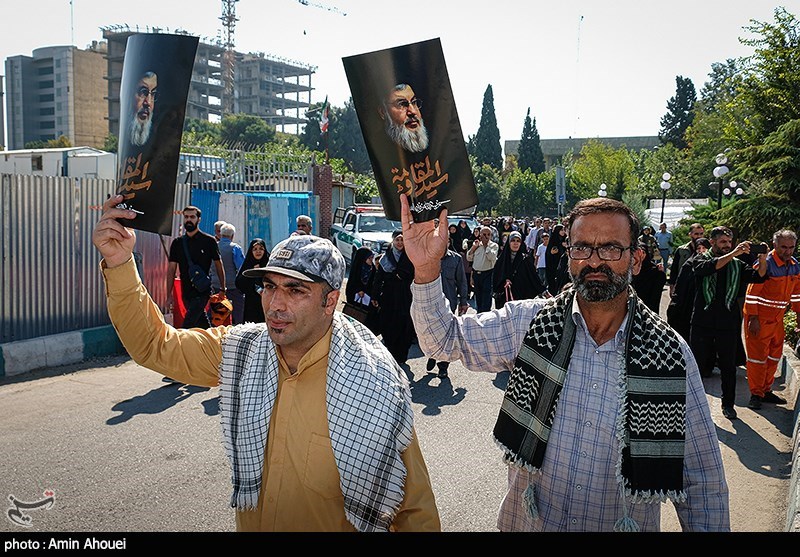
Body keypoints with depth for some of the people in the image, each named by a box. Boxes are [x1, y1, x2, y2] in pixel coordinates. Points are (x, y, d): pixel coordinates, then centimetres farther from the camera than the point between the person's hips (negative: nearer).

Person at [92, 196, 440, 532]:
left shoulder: (376, 386, -23)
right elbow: (155, 345, -7)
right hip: (249, 525, 5)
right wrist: (119, 263, -18)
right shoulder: (238, 352, -8)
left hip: (337, 527, -5)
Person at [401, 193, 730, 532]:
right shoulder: (526, 322, -9)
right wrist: (427, 267, -21)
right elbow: (445, 338, -6)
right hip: (528, 522, 1)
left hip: (627, 524, -1)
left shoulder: (671, 353, -11)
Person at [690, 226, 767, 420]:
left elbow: (758, 276, -2)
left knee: (729, 366, 9)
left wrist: (762, 260, -22)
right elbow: (709, 267, -22)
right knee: (698, 363, 7)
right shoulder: (701, 260, 1)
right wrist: (733, 254, -30)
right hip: (703, 321, -2)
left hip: (728, 323, 2)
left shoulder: (737, 265, 10)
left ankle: (728, 404, 22)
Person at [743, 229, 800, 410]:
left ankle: (766, 390, 27)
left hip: (777, 317, 8)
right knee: (758, 356, -1)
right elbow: (752, 292, -18)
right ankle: (756, 394, 9)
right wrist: (753, 319, -19)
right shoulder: (765, 263, -19)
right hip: (759, 318, -8)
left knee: (774, 355, 15)